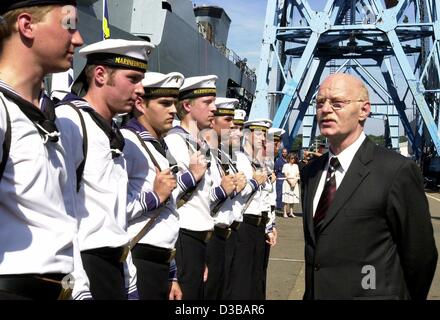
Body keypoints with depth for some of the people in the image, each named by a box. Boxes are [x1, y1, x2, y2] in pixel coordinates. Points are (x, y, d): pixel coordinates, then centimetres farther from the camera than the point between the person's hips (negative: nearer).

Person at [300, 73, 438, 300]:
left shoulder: (398, 170, -16)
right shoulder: (310, 173, 5)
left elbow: (420, 255, -10)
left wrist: (404, 295, 2)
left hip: (370, 292, -6)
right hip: (313, 292, 6)